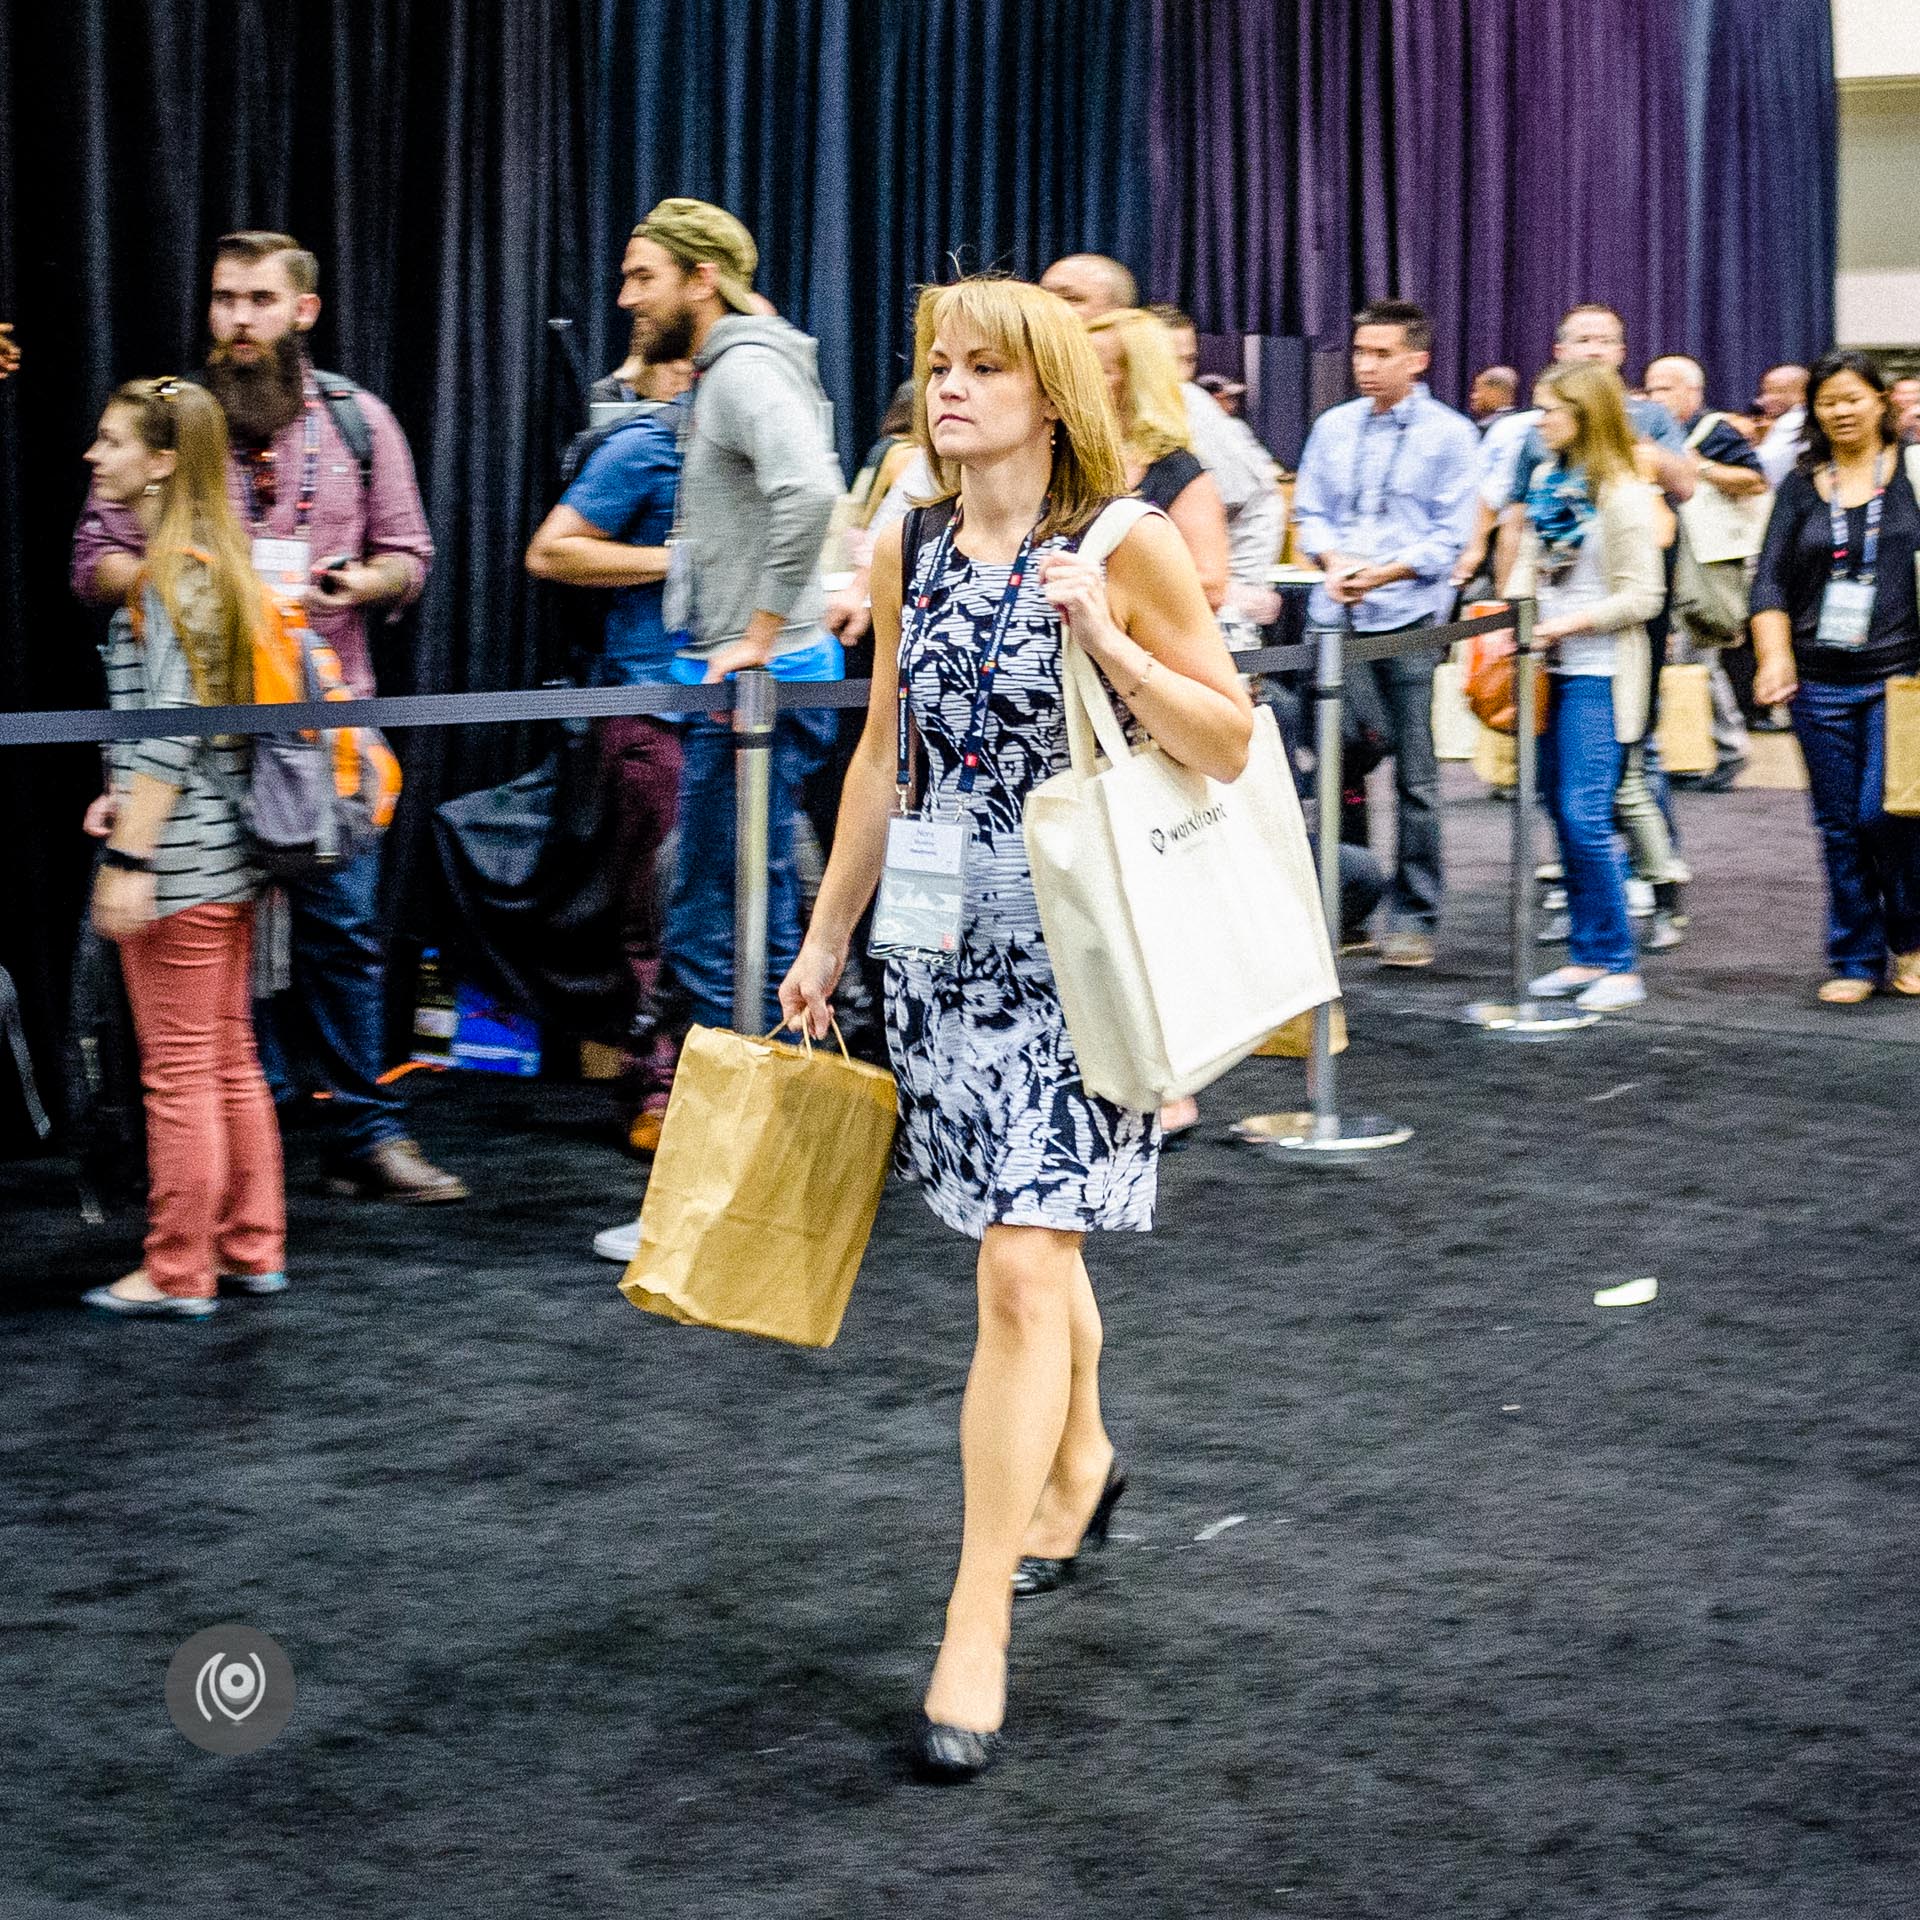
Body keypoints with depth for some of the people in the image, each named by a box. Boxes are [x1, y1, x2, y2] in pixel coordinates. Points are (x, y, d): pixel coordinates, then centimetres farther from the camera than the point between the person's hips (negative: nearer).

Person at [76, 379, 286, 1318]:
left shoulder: (174, 572, -15)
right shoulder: (214, 559, 13)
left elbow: (173, 726, -20)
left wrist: (128, 856, -20)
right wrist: (124, 796, 14)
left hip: (180, 855, -10)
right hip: (227, 852, 10)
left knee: (178, 1072, -1)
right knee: (228, 1061, 15)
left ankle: (177, 1273, 6)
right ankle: (250, 1250, 22)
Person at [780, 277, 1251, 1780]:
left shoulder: (1125, 545, -8)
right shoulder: (911, 551, 7)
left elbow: (1230, 743, -6)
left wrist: (1106, 642, -19)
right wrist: (826, 937, 17)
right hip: (945, 939, 5)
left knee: (1024, 1261, -11)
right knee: (1026, 1228, 18)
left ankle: (978, 1628, -8)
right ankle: (1079, 1459, 45)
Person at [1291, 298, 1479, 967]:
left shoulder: (1450, 435, 0)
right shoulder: (1333, 427, 12)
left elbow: (1449, 535, -4)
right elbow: (1310, 511, 13)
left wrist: (1383, 572, -16)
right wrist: (1333, 561, -7)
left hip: (1408, 618, -4)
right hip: (1333, 617, 4)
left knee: (1414, 775, 0)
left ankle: (1412, 915, 7)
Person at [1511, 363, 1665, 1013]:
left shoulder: (1622, 493, -12)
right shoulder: (1545, 479, 10)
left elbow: (1643, 596, -13)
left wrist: (1572, 622, -18)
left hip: (1599, 672, -8)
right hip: (1553, 667, 8)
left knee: (1585, 815, -11)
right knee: (1563, 811, 10)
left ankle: (1619, 965, -4)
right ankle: (1586, 954, 18)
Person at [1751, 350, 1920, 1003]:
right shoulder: (1801, 487, 11)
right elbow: (1771, 579, 6)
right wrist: (1775, 655, -9)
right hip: (1820, 681, 3)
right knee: (1840, 826, 4)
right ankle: (1856, 960, 14)